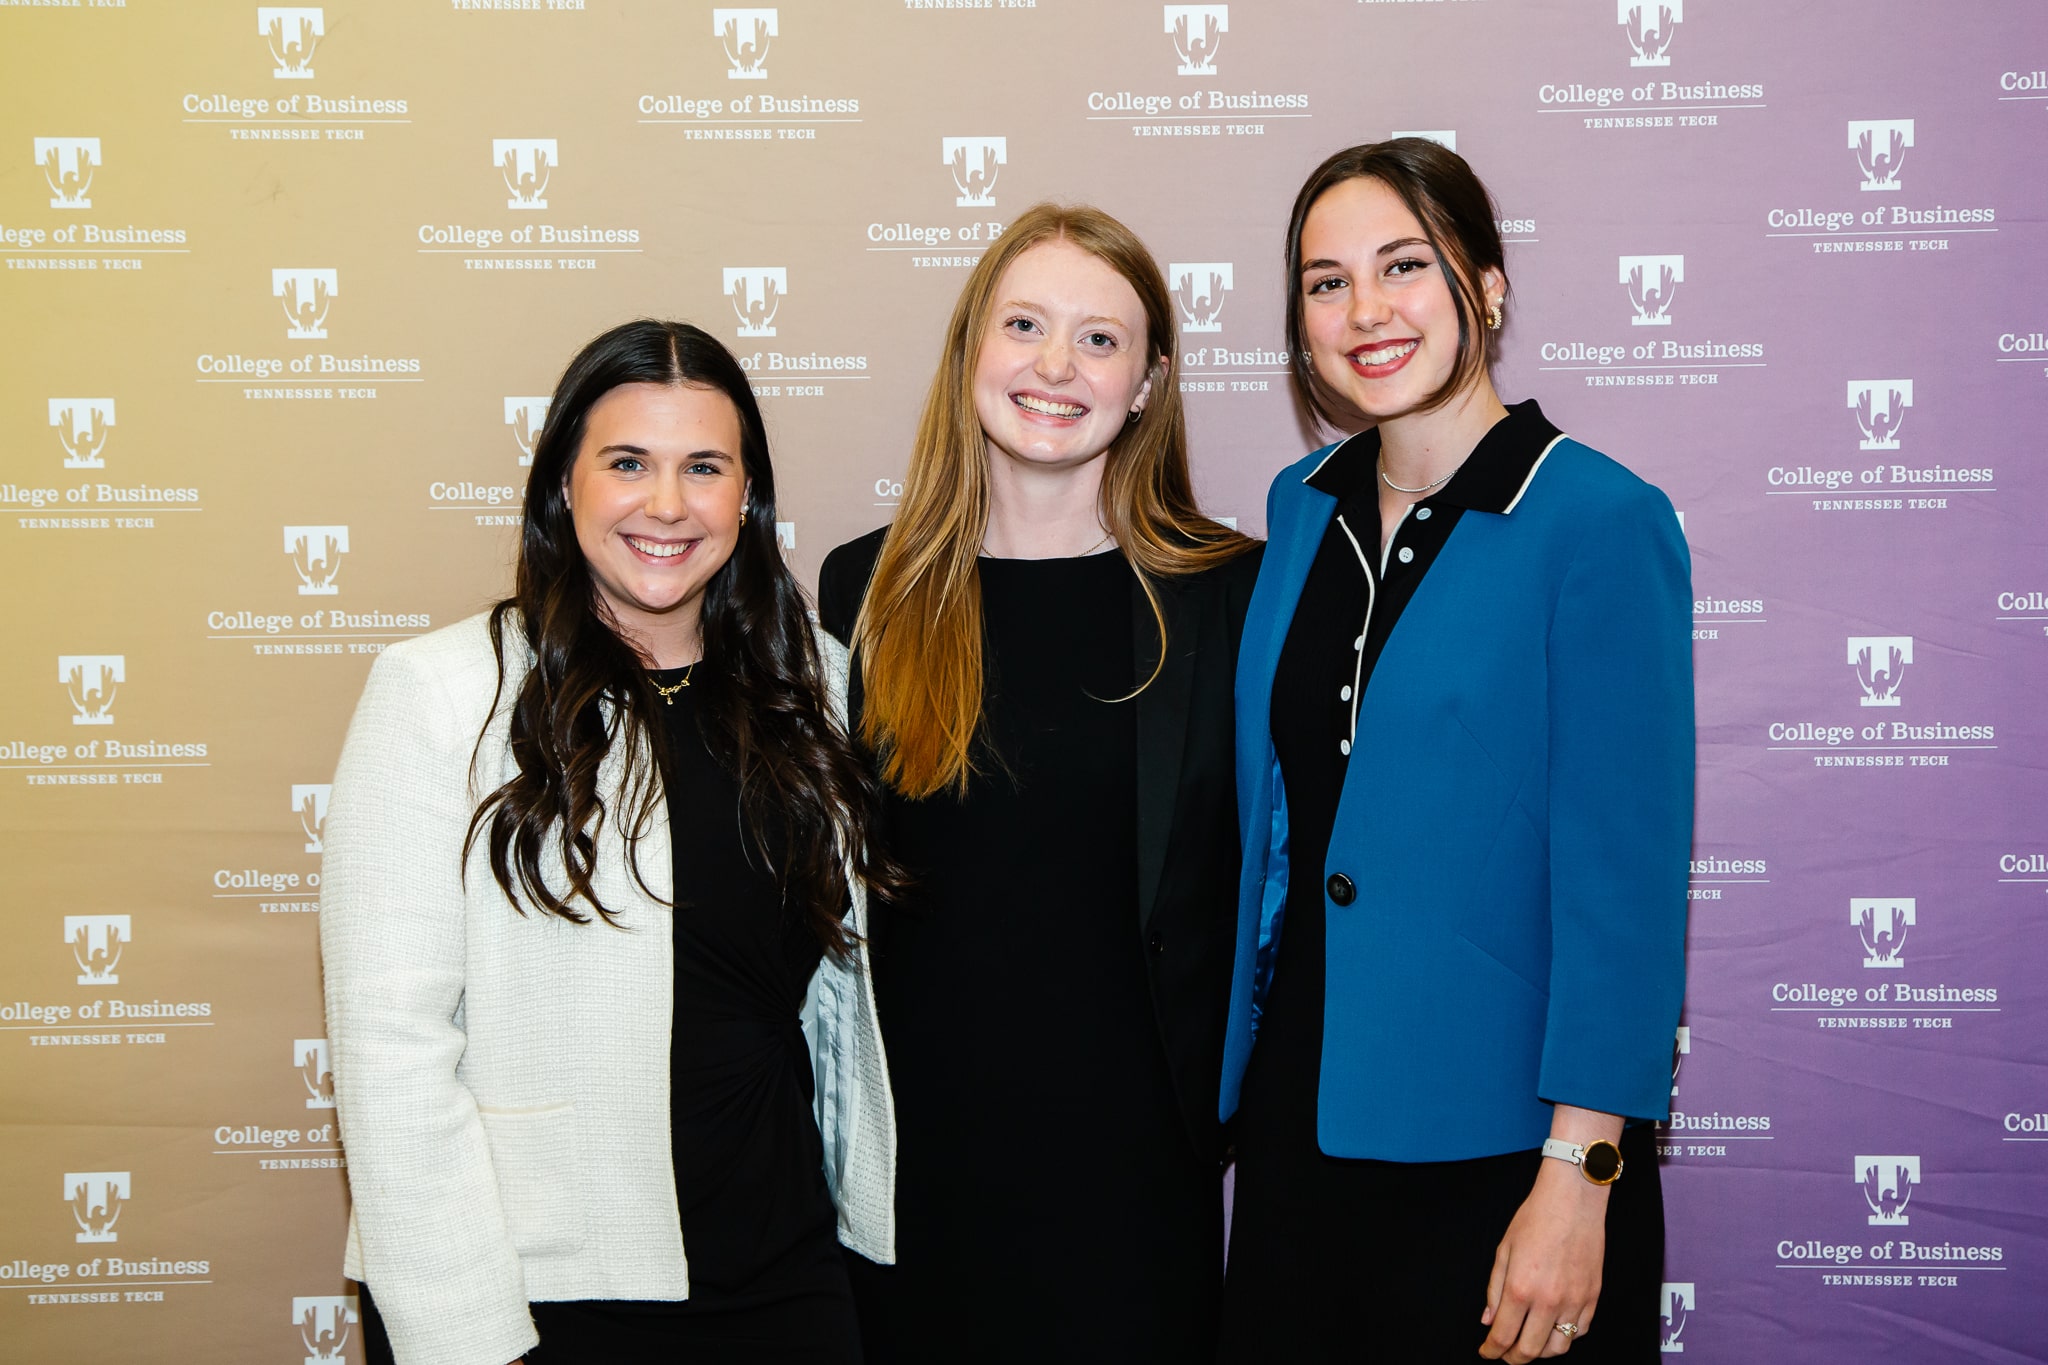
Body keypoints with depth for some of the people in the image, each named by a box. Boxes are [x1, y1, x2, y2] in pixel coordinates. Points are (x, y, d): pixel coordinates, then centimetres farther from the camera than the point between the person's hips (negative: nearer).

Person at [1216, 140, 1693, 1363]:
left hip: (1494, 1155, -5)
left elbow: (1625, 878, -15)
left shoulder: (1602, 524, -12)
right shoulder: (1303, 509, 7)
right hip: (1299, 1117, 6)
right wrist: (1246, 1086, 12)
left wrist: (1578, 1177, -18)